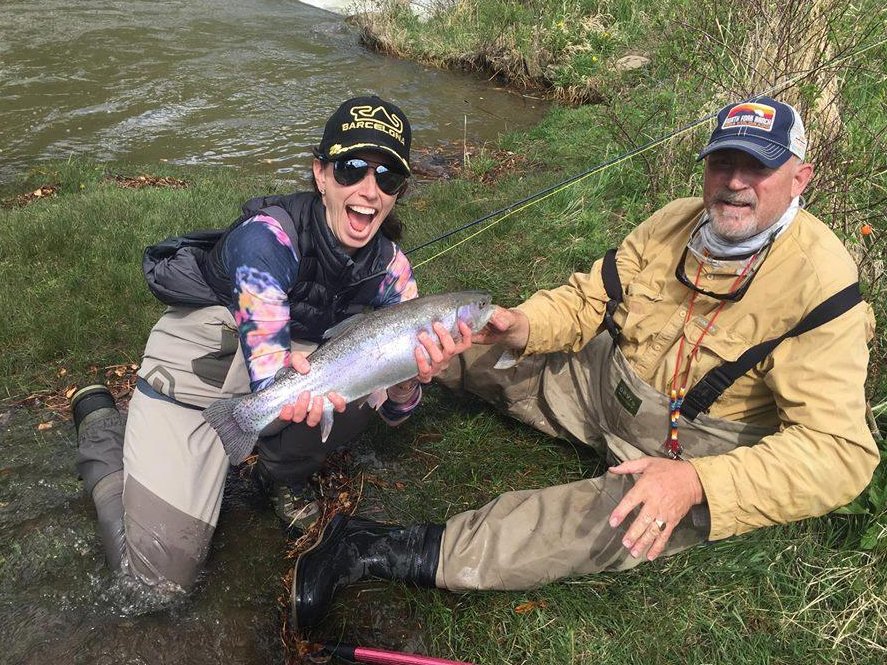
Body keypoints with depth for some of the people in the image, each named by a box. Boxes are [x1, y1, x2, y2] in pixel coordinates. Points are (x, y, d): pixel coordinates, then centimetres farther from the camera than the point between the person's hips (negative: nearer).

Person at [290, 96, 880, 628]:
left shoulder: (821, 282, -21)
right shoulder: (675, 222, -4)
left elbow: (840, 449, -26)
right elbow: (588, 299, 1)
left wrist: (697, 481, -41)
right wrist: (523, 326, -21)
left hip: (699, 447, -5)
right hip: (606, 381, 6)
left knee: (628, 519, -36)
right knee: (470, 342, -4)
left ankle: (383, 550, -33)